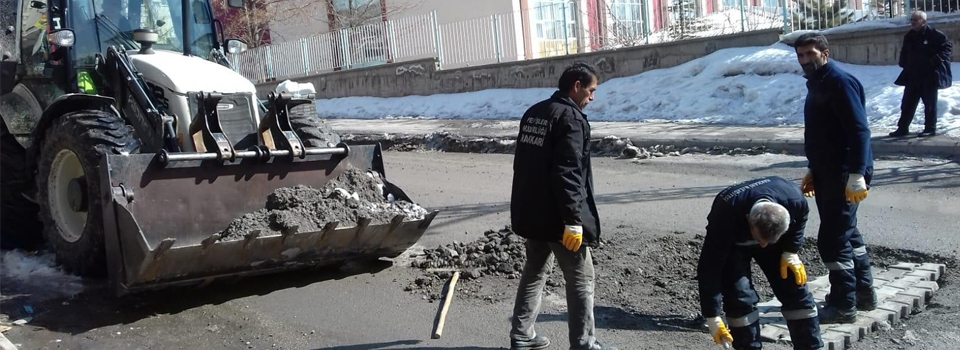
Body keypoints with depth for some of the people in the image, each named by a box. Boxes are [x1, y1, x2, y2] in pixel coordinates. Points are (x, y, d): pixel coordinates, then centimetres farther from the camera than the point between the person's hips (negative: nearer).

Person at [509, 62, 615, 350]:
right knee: (581, 280, 4)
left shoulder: (532, 113, 12)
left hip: (530, 213, 9)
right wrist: (574, 221, -23)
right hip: (557, 217, -8)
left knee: (534, 272, 19)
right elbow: (567, 173, -23)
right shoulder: (570, 117, -15)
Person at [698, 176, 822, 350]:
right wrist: (712, 316, -33)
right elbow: (710, 267, -36)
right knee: (740, 297, -19)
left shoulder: (795, 200, -35)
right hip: (732, 244, -3)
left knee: (796, 290, -3)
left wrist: (790, 252, -16)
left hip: (778, 239, 3)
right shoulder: (726, 215, -43)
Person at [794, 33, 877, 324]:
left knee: (832, 238, -7)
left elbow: (859, 130, -22)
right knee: (846, 232, 19)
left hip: (845, 176, -11)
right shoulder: (817, 84, 15)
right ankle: (864, 292, 33)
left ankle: (843, 306, 4)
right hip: (828, 174, 11)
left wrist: (857, 174, -28)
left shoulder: (840, 82, -15)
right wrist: (815, 171, 25)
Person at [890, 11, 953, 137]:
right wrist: (904, 64, 10)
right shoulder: (909, 36, 9)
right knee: (907, 102, 7)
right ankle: (902, 128, 13)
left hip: (930, 75, -6)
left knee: (929, 103, 2)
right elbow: (904, 52, 24)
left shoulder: (934, 34, -11)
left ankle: (930, 128, 11)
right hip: (913, 75, 6)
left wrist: (937, 60, -16)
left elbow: (948, 46, -7)